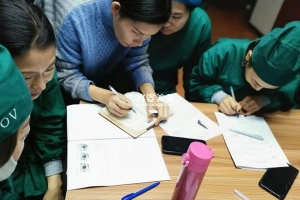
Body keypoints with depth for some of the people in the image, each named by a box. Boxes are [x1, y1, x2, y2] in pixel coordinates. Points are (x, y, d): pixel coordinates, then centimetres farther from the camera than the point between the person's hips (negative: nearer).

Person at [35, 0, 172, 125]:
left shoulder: (140, 24, -24)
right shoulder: (75, 18, -37)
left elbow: (138, 62, -17)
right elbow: (65, 75, -29)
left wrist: (151, 95, -35)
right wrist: (104, 96, -44)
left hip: (107, 80, 3)